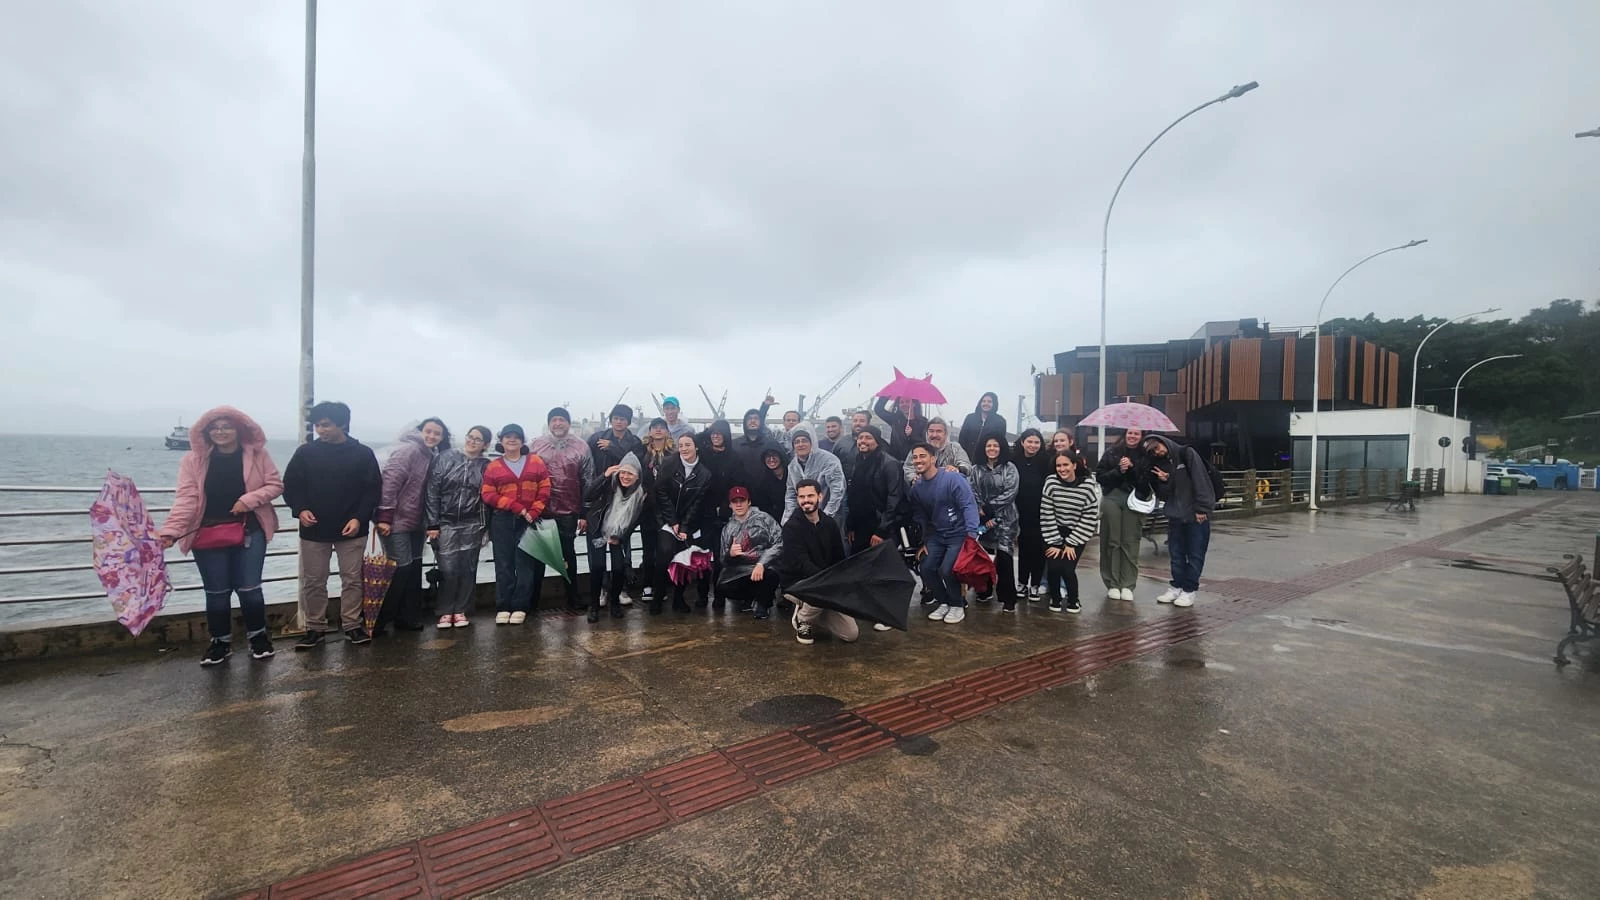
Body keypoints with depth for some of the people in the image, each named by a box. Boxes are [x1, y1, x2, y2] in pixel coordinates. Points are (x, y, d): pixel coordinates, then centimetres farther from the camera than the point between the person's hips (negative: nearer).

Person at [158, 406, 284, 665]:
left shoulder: (257, 454, -1)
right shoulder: (193, 460, -1)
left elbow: (275, 485, 1)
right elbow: (186, 498, -8)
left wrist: (250, 499, -16)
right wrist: (170, 530, -20)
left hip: (249, 532, -1)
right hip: (207, 535, 1)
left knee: (249, 588, 2)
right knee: (216, 592, 10)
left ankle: (258, 636, 22)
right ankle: (221, 642, 27)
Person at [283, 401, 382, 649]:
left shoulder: (363, 453, -3)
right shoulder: (306, 452, 1)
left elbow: (374, 490, -2)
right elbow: (290, 485, 7)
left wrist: (359, 518, -13)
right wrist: (300, 509, -10)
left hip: (351, 530, -1)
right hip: (314, 530, 2)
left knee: (352, 579, 6)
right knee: (313, 582, 9)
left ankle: (352, 626, 17)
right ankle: (315, 628, 22)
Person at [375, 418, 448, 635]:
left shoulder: (431, 456, 12)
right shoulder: (409, 449, -14)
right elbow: (389, 482, -20)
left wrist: (429, 522, 10)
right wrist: (384, 517, -24)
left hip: (414, 523, 9)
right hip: (396, 522, -8)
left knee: (414, 569, 11)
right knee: (400, 569, -7)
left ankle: (407, 617, 21)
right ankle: (378, 622, 5)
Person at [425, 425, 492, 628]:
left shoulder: (486, 466, 5)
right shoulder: (446, 458, 0)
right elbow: (432, 491, -2)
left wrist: (487, 527, 3)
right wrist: (433, 523, -7)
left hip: (472, 526, 1)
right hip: (446, 524, -1)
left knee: (468, 569, 4)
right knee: (448, 569, -4)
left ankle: (461, 611, 16)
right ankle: (445, 611, 10)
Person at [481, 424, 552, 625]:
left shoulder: (536, 463, 7)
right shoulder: (493, 467, 6)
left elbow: (544, 491, 3)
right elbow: (488, 495, -3)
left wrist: (533, 514, -9)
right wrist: (517, 508, -12)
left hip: (528, 521, 0)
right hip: (502, 520, 0)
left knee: (525, 563, 0)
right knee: (504, 564, 2)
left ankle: (520, 607, 6)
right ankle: (503, 607, 8)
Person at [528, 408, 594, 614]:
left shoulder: (581, 448, -1)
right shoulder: (535, 446, 3)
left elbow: (587, 483, -1)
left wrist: (584, 514, -4)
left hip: (568, 512, -1)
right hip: (539, 511, 1)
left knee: (569, 555, 9)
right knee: (538, 555, 11)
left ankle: (572, 600, 19)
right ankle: (533, 600, 23)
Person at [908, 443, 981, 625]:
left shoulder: (952, 479, -19)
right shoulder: (916, 488, 0)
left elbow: (969, 506, -22)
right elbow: (920, 517, 11)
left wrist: (971, 534, -30)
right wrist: (923, 542, 9)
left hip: (959, 534, -6)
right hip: (936, 535, 6)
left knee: (946, 570, -20)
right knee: (927, 569, -6)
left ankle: (958, 605, 7)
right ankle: (944, 602, 20)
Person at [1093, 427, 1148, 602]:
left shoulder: (1145, 456, 4)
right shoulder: (1112, 452, 6)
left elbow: (1147, 482, -5)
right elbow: (1099, 476, 1)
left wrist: (1132, 467, -16)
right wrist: (1118, 471, -13)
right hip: (1112, 498, 0)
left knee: (1130, 543, 0)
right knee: (1111, 542, 3)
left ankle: (1128, 585, 10)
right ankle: (1112, 584, 11)